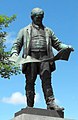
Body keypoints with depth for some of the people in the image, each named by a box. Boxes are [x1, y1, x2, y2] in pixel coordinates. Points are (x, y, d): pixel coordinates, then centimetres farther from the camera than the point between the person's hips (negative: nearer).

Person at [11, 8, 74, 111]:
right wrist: (14, 53, -5)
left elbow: (57, 43, 22)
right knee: (30, 81, -7)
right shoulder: (25, 31, 24)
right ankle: (29, 106, -8)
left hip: (44, 56, 1)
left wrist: (66, 47, 2)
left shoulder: (48, 31, 29)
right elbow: (17, 44, 17)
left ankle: (51, 103, -26)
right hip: (31, 56, -1)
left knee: (46, 79, -16)